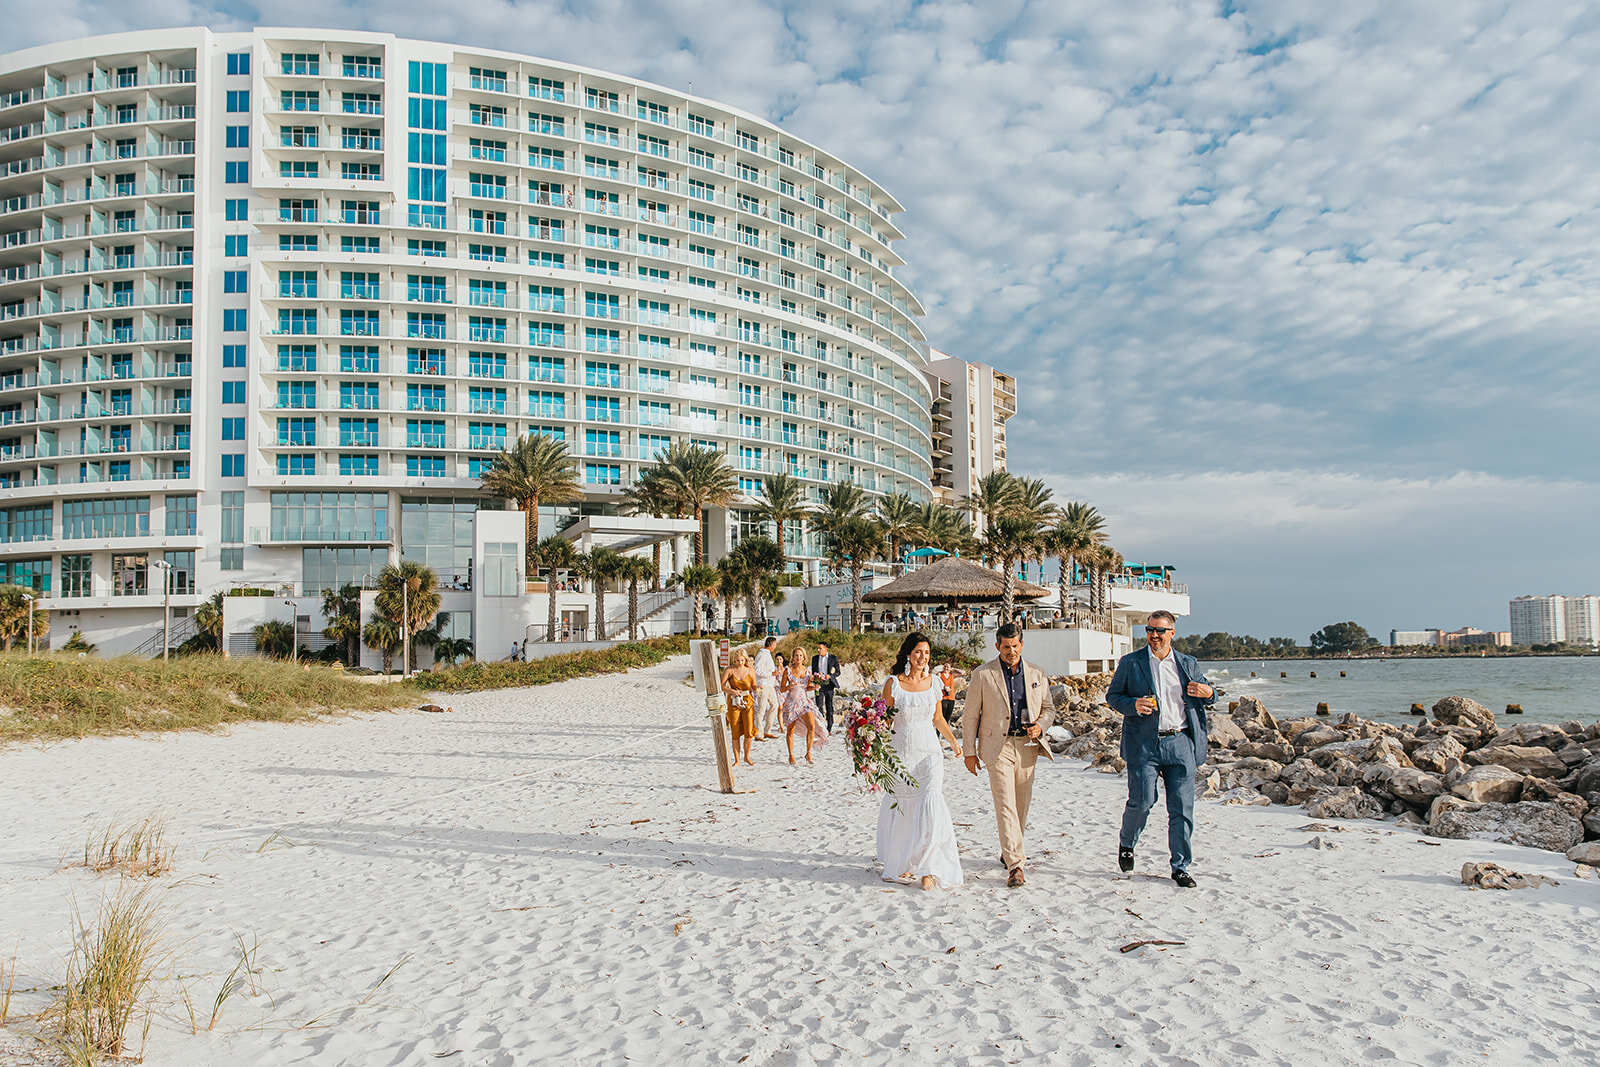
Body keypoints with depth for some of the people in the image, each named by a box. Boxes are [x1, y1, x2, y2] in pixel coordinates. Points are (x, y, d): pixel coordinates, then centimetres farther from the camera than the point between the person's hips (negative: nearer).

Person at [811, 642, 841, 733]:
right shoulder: (815, 658, 10)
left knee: (829, 706, 4)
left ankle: (829, 728, 11)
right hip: (819, 685, 1)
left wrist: (830, 676, -17)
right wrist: (814, 676, -6)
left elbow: (838, 672, 1)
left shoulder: (833, 658, 1)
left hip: (829, 684, -1)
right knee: (819, 706, -8)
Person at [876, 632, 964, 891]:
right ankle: (903, 863, 29)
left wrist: (953, 741, 9)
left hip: (929, 753, 1)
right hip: (901, 752, -1)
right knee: (902, 808, 8)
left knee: (930, 805, -13)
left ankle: (928, 869, -7)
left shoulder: (933, 682, 5)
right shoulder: (893, 683, -4)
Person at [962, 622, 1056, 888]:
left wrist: (1041, 726, -4)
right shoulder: (982, 675, -2)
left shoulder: (1037, 675, 8)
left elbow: (1049, 708, 17)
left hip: (1027, 746, 4)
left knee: (1022, 805, 12)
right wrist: (970, 752, 0)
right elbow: (970, 716, 2)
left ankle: (1009, 852, 31)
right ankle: (1015, 865, -13)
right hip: (998, 746, -4)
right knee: (1005, 805, -11)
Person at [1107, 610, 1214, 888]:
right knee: (1142, 801, -8)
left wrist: (1208, 693, -2)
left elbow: (1205, 693, 23)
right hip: (1143, 744, -2)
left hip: (1180, 743, 2)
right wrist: (1133, 705, -13)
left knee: (1182, 808, 2)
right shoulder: (1130, 663, 6)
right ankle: (1126, 843, 23)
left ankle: (1180, 867, 14)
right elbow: (1112, 696, 7)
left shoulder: (1188, 664, 14)